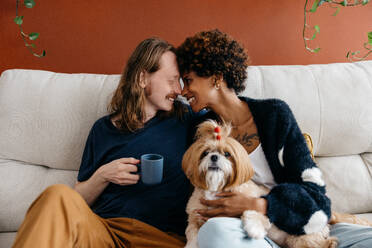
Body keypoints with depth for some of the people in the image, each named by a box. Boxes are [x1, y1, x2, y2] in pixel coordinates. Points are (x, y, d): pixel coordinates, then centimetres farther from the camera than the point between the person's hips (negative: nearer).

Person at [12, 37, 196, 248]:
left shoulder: (186, 122, 11)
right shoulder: (105, 128, 15)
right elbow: (80, 200, 17)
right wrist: (102, 176, -1)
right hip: (98, 228, 2)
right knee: (59, 196, -30)